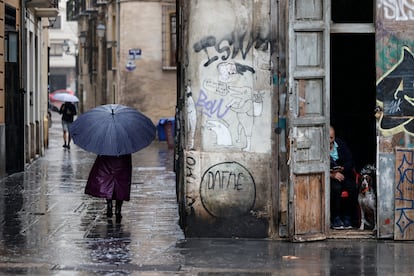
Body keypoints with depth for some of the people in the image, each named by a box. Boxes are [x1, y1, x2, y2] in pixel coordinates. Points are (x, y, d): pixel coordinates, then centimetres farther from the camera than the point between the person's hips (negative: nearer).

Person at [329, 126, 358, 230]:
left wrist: (341, 169, -13)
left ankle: (347, 217, -14)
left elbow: (350, 162, 7)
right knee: (336, 188, -35)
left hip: (344, 174, 4)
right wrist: (332, 175, -25)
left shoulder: (341, 144, 6)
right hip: (328, 178, -4)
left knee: (353, 188, -26)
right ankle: (335, 218, -23)